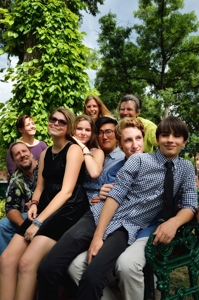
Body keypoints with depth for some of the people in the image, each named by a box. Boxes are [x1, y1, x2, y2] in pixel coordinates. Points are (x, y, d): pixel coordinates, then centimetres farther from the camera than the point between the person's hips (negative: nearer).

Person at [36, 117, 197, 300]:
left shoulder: (187, 168, 9)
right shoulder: (139, 159, 0)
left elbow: (189, 206, 5)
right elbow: (115, 195, -7)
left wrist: (174, 222, -18)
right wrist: (98, 236, -18)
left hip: (127, 228, 0)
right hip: (100, 217, 0)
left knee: (92, 278, -28)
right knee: (48, 268, -13)